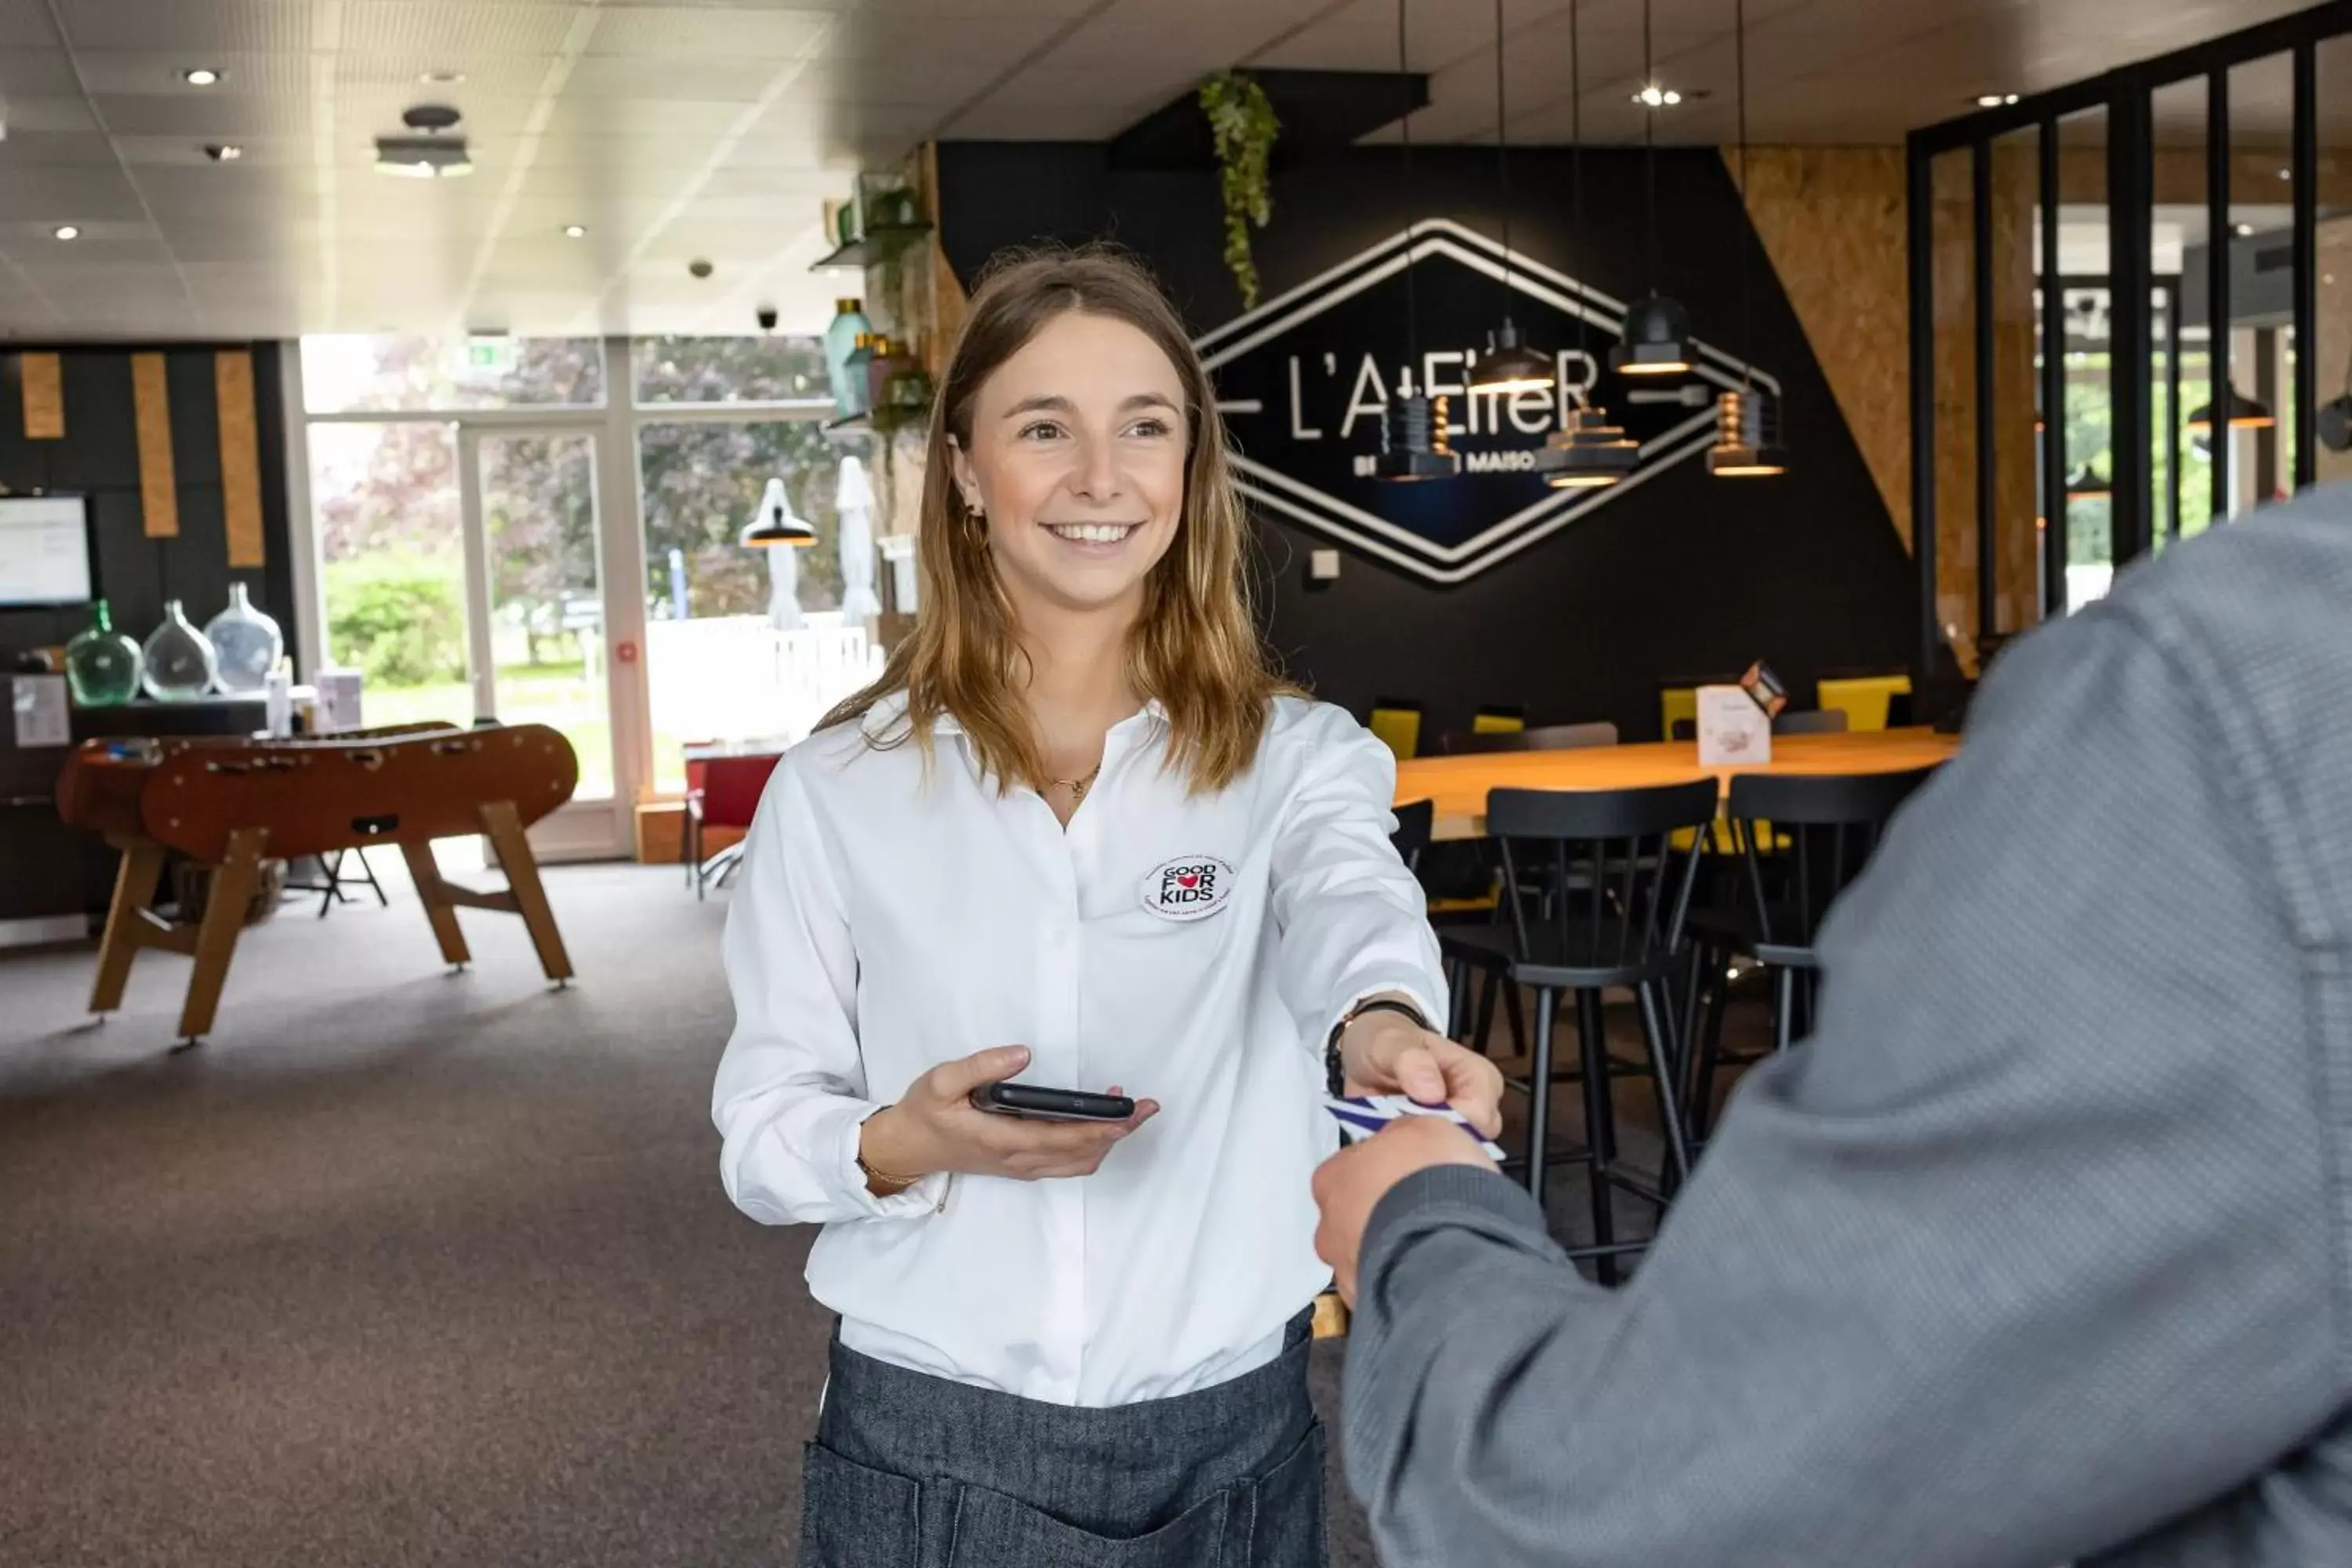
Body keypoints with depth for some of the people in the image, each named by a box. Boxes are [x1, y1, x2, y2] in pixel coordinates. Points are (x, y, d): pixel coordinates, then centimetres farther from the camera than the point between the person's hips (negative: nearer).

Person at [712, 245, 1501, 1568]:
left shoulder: (1297, 755, -3)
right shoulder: (840, 786, -2)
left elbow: (1352, 902, -25)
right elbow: (761, 1136, 0)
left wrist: (1384, 1024, -47)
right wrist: (904, 1143, -21)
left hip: (1227, 1448, 0)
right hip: (929, 1452, 0)